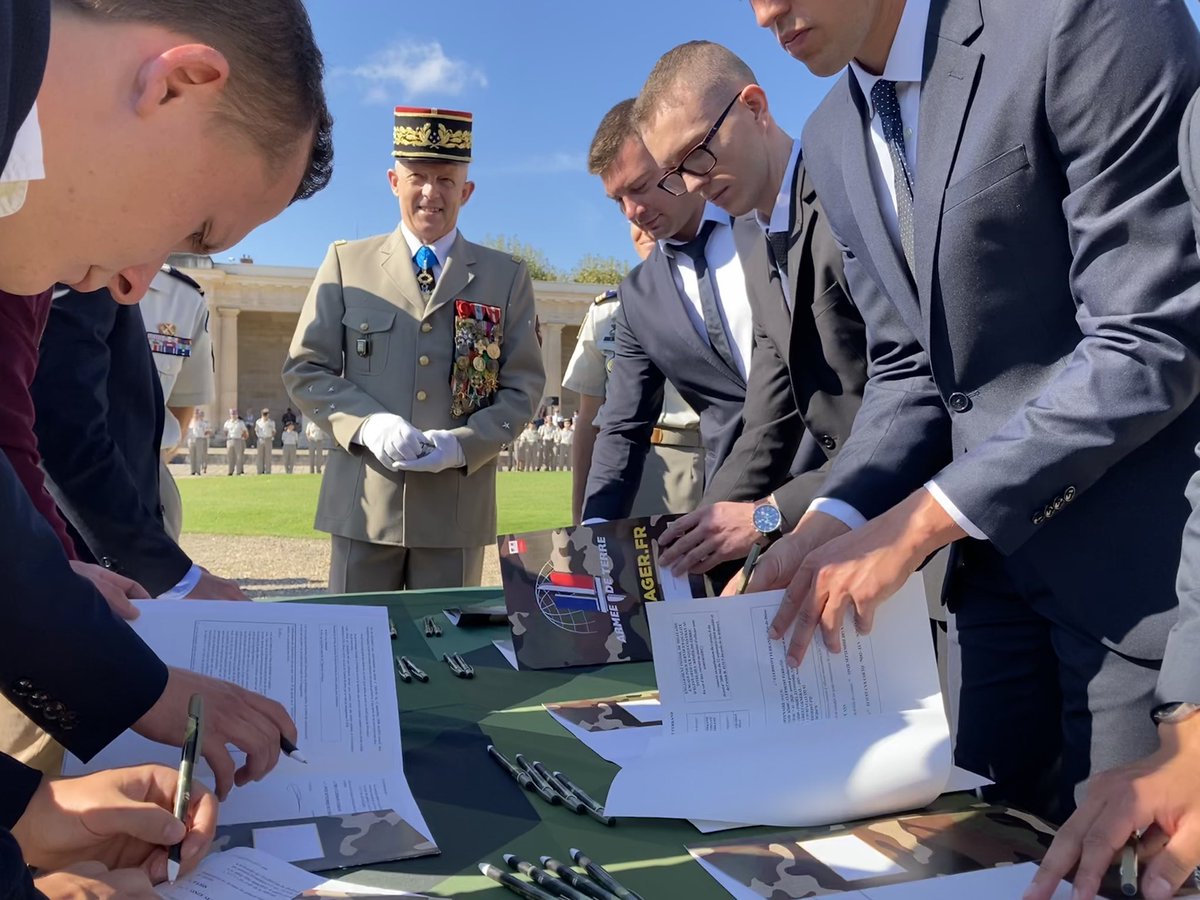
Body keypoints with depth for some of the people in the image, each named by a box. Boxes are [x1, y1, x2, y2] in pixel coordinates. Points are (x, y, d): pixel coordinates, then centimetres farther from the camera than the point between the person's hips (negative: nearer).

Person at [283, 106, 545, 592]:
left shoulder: (507, 277, 8)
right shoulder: (347, 262, 8)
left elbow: (523, 385, 4)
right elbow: (305, 370, 5)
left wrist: (465, 443, -14)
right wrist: (366, 424, -14)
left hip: (458, 506, 1)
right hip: (365, 502, 0)